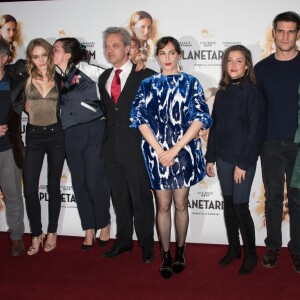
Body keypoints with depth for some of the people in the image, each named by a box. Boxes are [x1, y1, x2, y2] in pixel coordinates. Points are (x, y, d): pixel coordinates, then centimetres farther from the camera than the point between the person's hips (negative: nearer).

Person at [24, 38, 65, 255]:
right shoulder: (26, 78, -1)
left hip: (56, 135, 0)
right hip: (33, 136, 0)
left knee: (53, 187, 10)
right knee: (30, 189, -1)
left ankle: (52, 233, 25)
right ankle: (36, 234, 18)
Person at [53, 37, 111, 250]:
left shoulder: (86, 70, -2)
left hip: (94, 131, -5)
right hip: (71, 135, 5)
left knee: (95, 182, -2)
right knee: (79, 183, 8)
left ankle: (104, 226, 19)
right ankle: (89, 230, 22)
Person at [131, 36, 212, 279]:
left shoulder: (191, 83, 3)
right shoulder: (148, 84, 8)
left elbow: (200, 119, -5)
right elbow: (140, 119, -1)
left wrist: (175, 150, -13)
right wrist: (159, 150, -12)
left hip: (184, 151, -1)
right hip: (156, 152, 1)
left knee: (181, 204, 8)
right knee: (163, 206, 7)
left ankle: (180, 251, 26)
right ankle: (166, 255, 20)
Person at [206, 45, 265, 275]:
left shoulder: (253, 92, -9)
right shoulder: (222, 92, 8)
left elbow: (255, 130, -13)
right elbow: (215, 126, 11)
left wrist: (243, 163, -15)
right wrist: (210, 158, 9)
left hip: (244, 159, -5)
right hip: (223, 157, 5)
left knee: (241, 206, -2)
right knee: (228, 204, 12)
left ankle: (250, 254, 16)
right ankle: (234, 248, 27)